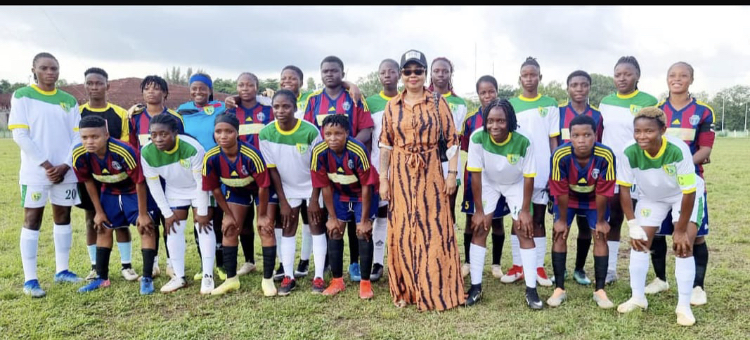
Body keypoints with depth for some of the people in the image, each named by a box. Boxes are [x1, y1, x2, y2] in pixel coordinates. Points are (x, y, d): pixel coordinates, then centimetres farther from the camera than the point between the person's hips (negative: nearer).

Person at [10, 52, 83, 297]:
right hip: (35, 171, -4)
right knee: (32, 220, 0)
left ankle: (62, 270, 20)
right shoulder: (22, 96, 0)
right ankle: (30, 279, 4)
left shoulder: (68, 100, 10)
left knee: (63, 217, 10)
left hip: (66, 171, 4)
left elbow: (78, 136, 6)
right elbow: (20, 135, -7)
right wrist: (45, 164, -12)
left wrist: (65, 165, -6)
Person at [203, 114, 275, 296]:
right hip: (235, 191, 4)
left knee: (266, 230, -8)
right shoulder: (210, 158, -27)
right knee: (229, 230, 3)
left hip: (261, 189, -4)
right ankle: (231, 279, 16)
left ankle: (268, 280, 4)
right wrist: (228, 214, -4)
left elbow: (263, 186, -26)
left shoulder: (251, 155, -38)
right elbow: (215, 188, -10)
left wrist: (262, 215, -17)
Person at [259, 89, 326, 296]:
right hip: (287, 187, 2)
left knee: (316, 226, -1)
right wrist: (283, 201, -9)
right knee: (288, 229, 5)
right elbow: (272, 169, -10)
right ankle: (288, 277, 13)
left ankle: (319, 276, 6)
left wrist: (314, 198, -16)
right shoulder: (266, 134, -18)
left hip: (312, 186, -2)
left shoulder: (310, 131, -25)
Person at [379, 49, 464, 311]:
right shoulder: (392, 106, 7)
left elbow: (452, 139, 1)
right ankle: (405, 290, 19)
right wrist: (383, 178, 3)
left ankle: (435, 291, 14)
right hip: (401, 175, 2)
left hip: (431, 174, -1)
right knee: (402, 231, 5)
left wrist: (452, 173, -5)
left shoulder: (438, 102, 2)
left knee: (434, 230, 0)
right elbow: (385, 144, 7)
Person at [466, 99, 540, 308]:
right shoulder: (477, 138, -31)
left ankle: (531, 289, 2)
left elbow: (528, 177, -19)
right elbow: (475, 175, -21)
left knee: (524, 230, -7)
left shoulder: (523, 142, -33)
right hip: (488, 183, 1)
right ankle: (475, 286, 5)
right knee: (479, 229, -4)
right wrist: (479, 210, -17)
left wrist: (525, 210, -15)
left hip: (516, 184, -1)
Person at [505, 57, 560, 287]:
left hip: (542, 171, 0)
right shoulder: (510, 105, 6)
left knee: (538, 219, 7)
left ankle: (539, 267, 13)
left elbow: (553, 140, 4)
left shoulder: (550, 104, 5)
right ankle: (518, 266, 14)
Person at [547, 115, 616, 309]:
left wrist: (600, 221, -11)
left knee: (601, 236, -5)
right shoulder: (560, 155, -35)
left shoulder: (606, 156, -35)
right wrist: (562, 220, -12)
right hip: (568, 198, 0)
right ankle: (559, 289, 4)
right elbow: (560, 191, -22)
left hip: (594, 199, 0)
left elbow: (603, 192, -22)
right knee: (559, 234, -6)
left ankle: (600, 290, 7)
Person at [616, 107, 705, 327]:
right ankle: (638, 298, 17)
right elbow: (624, 188, -16)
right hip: (650, 197, 3)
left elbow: (689, 192, -28)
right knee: (638, 241, 0)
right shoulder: (630, 153, -30)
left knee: (683, 246, -15)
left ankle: (684, 306, -1)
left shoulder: (678, 150, -38)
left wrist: (681, 230, -21)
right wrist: (633, 225, -16)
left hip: (684, 196, -3)